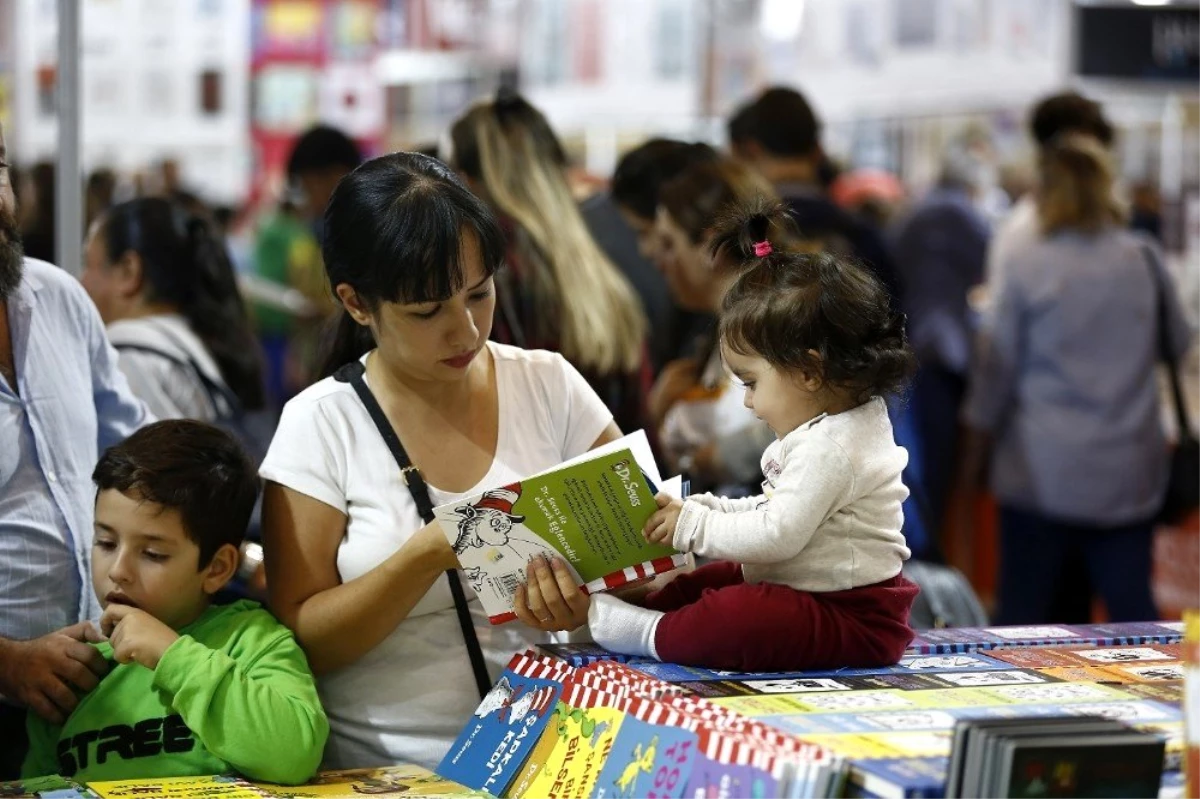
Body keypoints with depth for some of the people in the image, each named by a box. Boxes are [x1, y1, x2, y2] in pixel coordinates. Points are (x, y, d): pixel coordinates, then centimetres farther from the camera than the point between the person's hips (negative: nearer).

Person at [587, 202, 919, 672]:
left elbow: (777, 535, -26)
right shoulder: (833, 431, 14)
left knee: (735, 622, -33)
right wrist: (704, 509, 10)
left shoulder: (830, 449, -22)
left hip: (855, 623, -12)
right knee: (706, 583, 20)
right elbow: (778, 510, 23)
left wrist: (694, 525, -14)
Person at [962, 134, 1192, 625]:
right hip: (1129, 473, 3)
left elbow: (997, 369, 0)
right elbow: (1180, 342, 16)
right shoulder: (1144, 259, 0)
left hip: (1042, 471, -2)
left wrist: (977, 452, 12)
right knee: (1133, 609, 5)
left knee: (1022, 612, 6)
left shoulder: (1025, 269, -7)